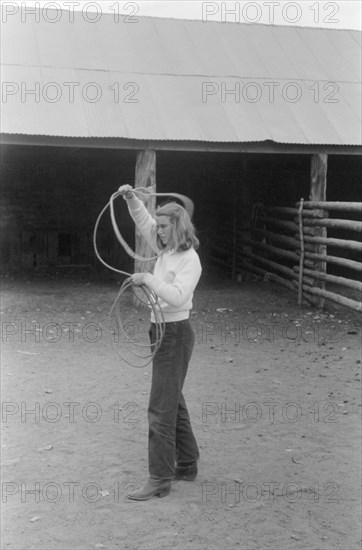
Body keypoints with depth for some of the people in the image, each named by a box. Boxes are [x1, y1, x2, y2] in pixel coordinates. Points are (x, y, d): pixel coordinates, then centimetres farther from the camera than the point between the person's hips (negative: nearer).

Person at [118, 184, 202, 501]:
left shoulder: (190, 260, -16)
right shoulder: (167, 251, 8)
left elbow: (177, 296, -29)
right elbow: (144, 222, 18)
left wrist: (148, 279, -24)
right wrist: (131, 198, 4)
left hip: (175, 333, -9)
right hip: (161, 331, 9)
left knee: (161, 408, -6)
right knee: (173, 402, 18)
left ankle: (160, 479, 1)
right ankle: (187, 465, 31)